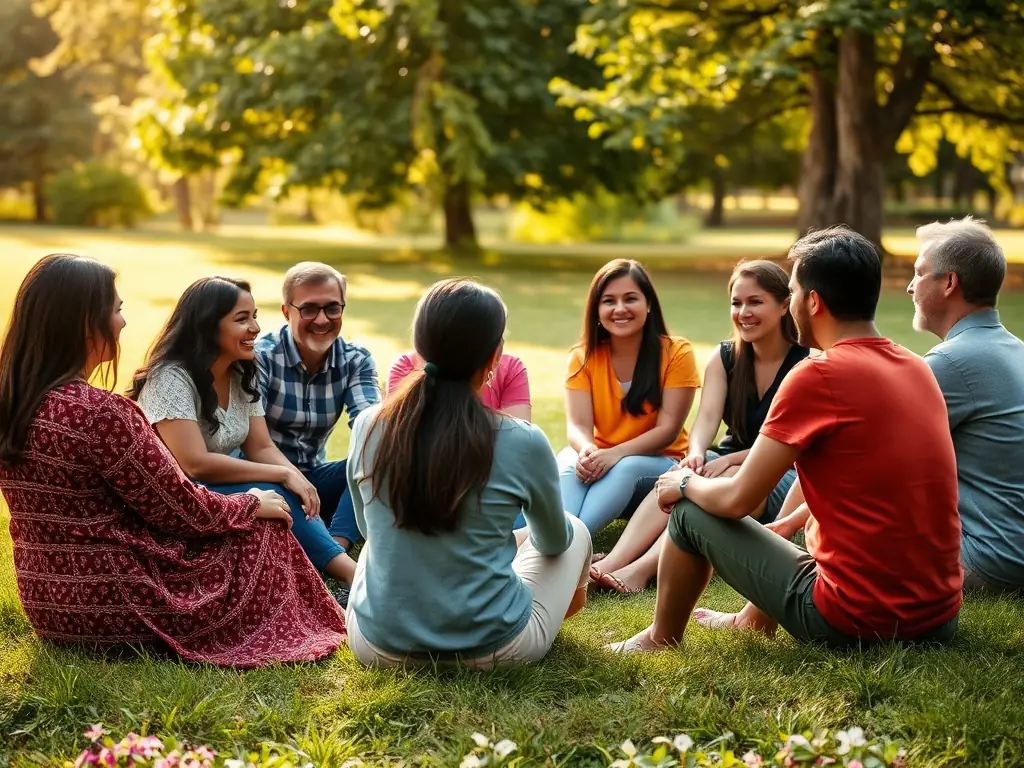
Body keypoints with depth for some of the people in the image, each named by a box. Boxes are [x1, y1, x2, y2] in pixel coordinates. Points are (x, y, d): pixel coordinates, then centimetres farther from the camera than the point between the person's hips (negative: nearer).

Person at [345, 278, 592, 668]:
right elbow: (554, 540, 6)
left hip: (379, 647, 3)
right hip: (490, 649, -2)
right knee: (575, 532, 24)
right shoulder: (523, 443, -15)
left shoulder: (368, 428, -8)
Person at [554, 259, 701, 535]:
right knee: (570, 464, -32)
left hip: (659, 464, -2)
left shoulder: (676, 354, -7)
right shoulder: (583, 357, 1)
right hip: (600, 462, 2)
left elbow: (668, 429, -13)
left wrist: (615, 454, -30)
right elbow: (577, 425, -11)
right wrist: (587, 451, -36)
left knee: (627, 468, -36)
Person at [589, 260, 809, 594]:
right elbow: (707, 418, -10)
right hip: (730, 465, 4)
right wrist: (696, 454, -32)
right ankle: (610, 563, -50)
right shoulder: (725, 358, 6)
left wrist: (731, 460, -28)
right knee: (682, 477, -30)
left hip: (785, 480, -4)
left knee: (728, 482, -36)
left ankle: (641, 570, -54)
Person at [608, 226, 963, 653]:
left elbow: (737, 499, -11)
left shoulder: (816, 377, -16)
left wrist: (686, 483, 10)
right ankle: (754, 623, 47)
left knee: (691, 512, 9)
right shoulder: (917, 369, 6)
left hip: (854, 623, -7)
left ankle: (661, 640, 31)